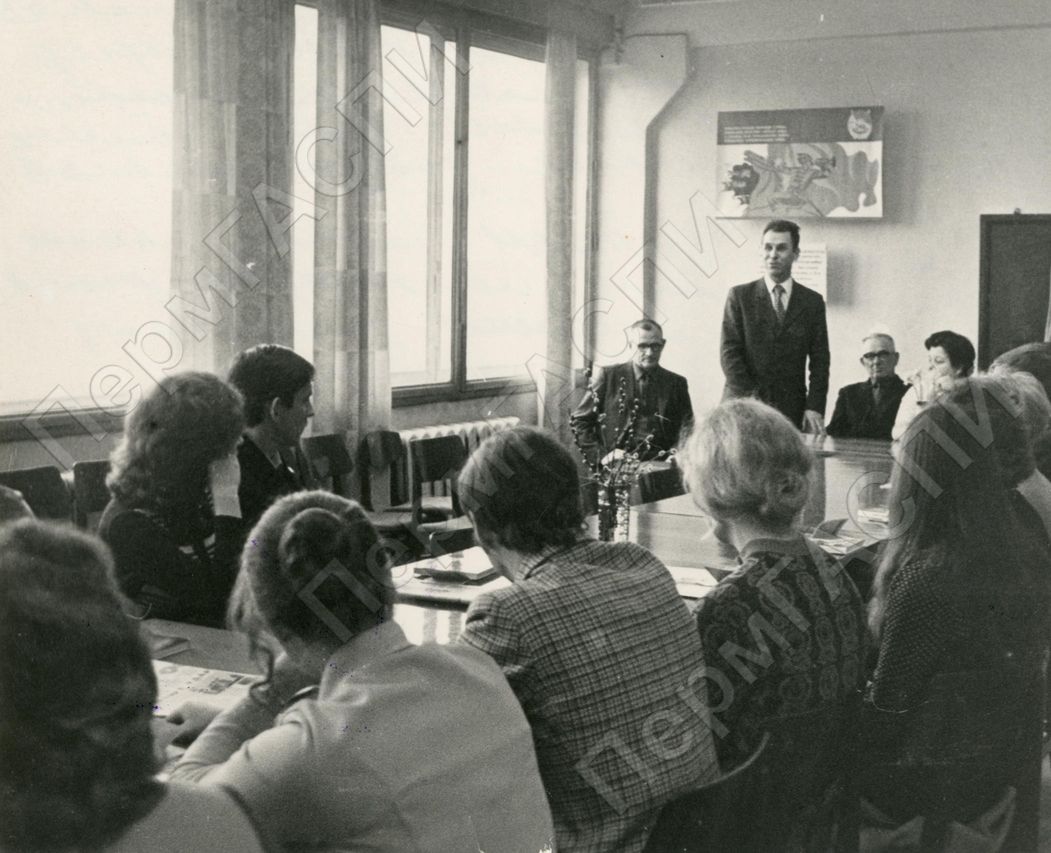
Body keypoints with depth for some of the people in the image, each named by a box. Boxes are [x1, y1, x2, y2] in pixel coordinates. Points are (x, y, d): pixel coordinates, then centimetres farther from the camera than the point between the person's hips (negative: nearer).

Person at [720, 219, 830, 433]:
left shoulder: (813, 302, 10)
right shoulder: (740, 296, 6)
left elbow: (820, 360, 7)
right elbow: (729, 353, -1)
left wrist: (814, 408, -6)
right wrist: (752, 398, -12)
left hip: (791, 413, 1)